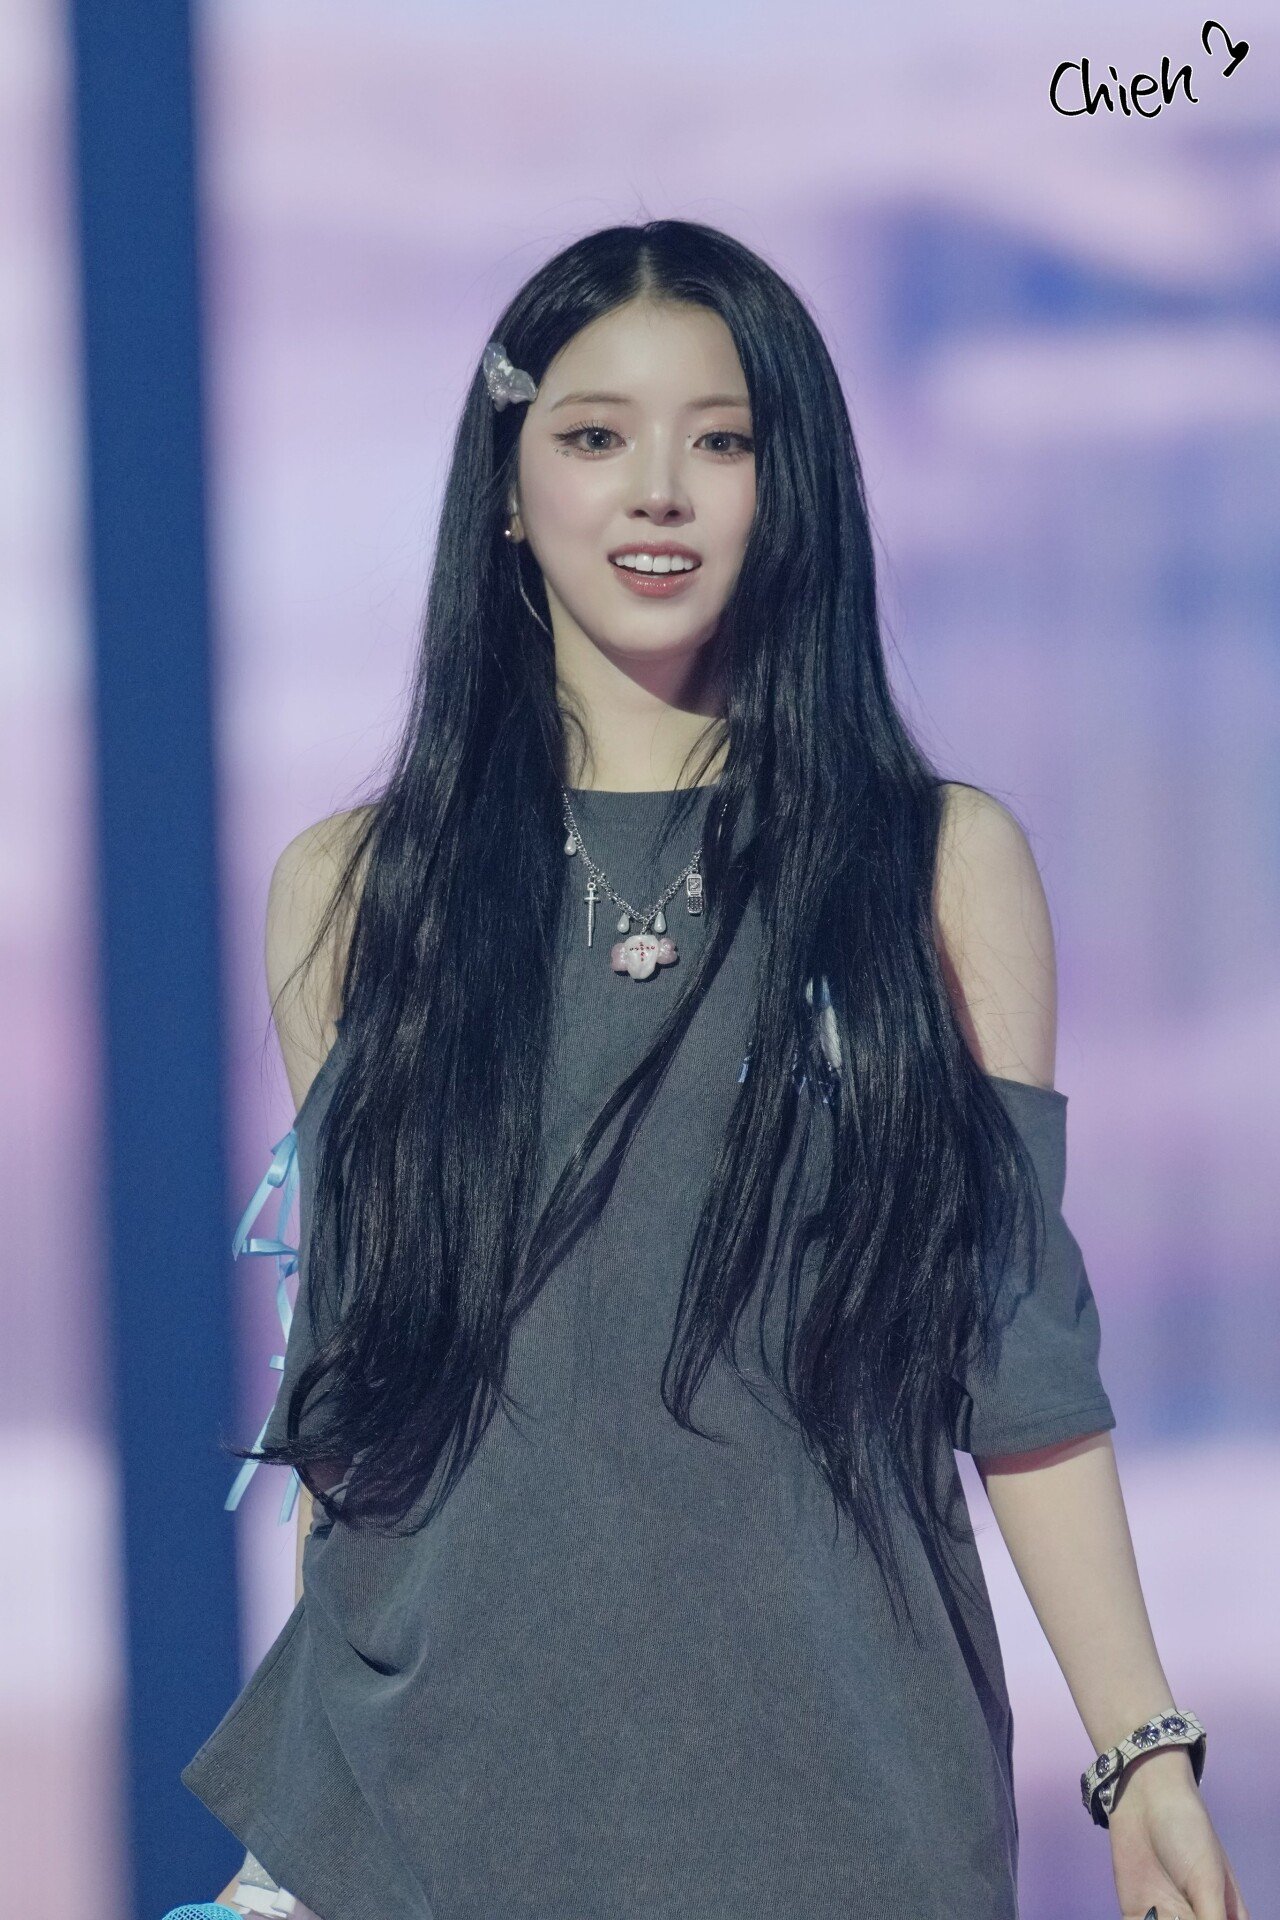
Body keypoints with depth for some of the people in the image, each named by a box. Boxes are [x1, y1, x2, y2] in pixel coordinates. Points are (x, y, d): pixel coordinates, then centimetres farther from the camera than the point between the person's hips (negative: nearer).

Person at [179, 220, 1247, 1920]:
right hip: (432, 1770, 1)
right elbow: (338, 1384, 9)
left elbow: (1021, 1360, 2)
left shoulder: (942, 868, 4)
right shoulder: (355, 891, 7)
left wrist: (1143, 1748, -5)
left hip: (828, 1771, -1)